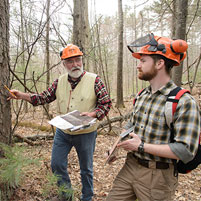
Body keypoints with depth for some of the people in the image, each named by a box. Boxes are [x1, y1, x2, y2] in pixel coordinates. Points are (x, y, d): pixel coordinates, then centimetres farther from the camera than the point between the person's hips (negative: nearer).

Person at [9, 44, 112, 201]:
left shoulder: (94, 80, -13)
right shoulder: (60, 81, 0)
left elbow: (106, 103, -11)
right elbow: (44, 98, 4)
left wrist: (92, 114, -28)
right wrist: (22, 96, -7)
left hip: (86, 133, -4)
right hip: (62, 132, 4)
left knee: (86, 169, 14)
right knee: (57, 164, 13)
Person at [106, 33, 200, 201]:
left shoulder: (184, 102, -19)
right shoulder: (141, 96, 6)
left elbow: (185, 151, -24)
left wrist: (141, 146, -20)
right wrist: (118, 144, 1)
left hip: (157, 176, -6)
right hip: (130, 167, 7)